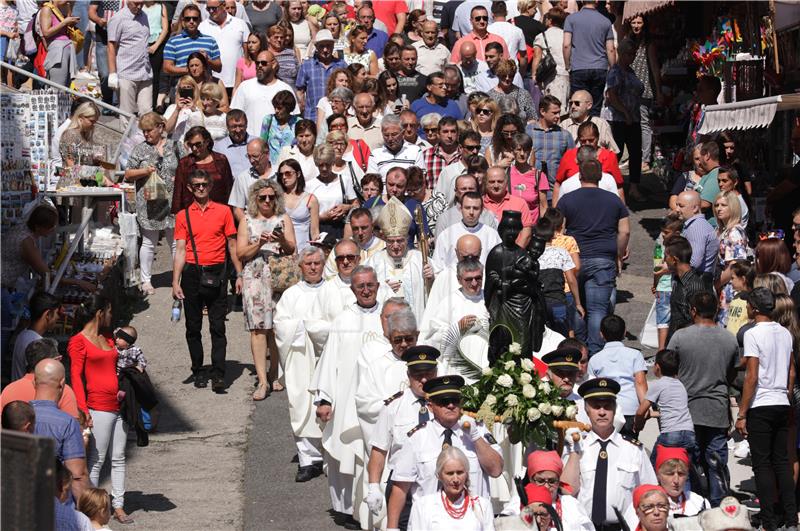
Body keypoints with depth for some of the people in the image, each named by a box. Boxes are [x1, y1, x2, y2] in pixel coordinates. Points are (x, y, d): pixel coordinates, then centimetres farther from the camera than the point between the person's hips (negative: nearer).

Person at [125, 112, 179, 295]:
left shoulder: (173, 146, 6)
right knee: (149, 243, 6)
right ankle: (145, 281, 16)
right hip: (149, 203, -1)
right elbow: (128, 174, 3)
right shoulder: (140, 150, 3)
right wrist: (145, 171, -12)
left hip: (172, 202, 1)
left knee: (177, 242, 5)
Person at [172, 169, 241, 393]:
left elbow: (232, 244, 8)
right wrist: (175, 282, -2)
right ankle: (197, 371, 17)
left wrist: (239, 275, 3)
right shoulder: (183, 216, 7)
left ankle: (218, 375, -7)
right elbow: (180, 250, 5)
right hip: (192, 274, 2)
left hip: (216, 274, -1)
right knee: (193, 327, 7)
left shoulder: (223, 211, 6)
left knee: (217, 327, -5)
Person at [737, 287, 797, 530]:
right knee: (781, 461, 11)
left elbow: (752, 377, -15)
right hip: (782, 404, 6)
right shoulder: (786, 333, 9)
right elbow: (791, 372, 13)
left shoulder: (753, 334, -12)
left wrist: (741, 414, -12)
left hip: (760, 405, -6)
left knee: (762, 464, -1)